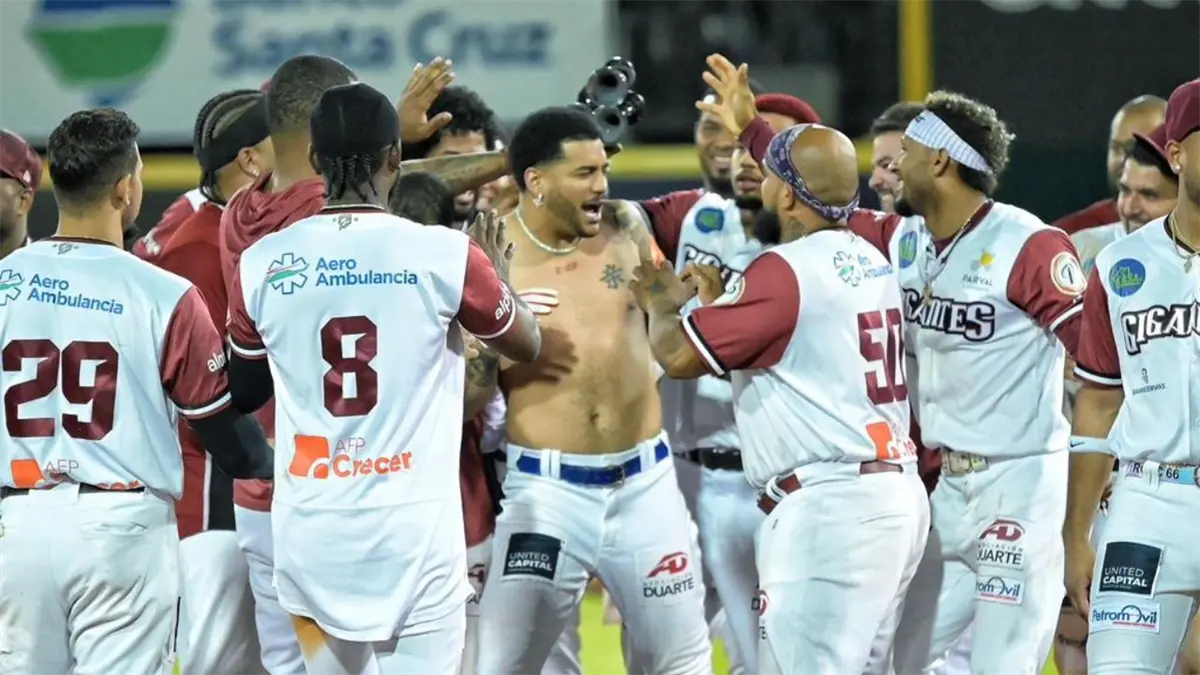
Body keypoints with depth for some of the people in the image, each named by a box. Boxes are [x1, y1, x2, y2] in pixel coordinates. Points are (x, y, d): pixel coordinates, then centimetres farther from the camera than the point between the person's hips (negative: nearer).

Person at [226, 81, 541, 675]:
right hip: (414, 525, -3)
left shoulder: (263, 265, 0)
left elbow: (243, 393, 16)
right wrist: (498, 270, 29)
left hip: (310, 529, 3)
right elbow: (527, 345, 12)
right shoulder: (445, 255, -7)